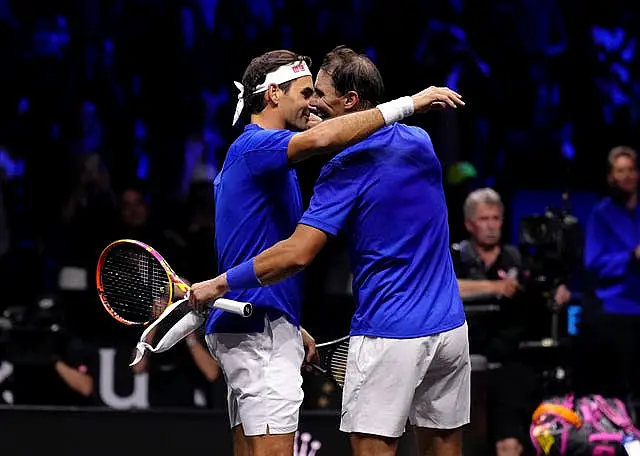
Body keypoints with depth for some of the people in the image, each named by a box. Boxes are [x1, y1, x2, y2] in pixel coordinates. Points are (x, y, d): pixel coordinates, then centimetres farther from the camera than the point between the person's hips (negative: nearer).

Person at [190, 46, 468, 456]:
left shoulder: (346, 168, -14)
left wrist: (218, 285, -15)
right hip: (450, 327, 7)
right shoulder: (420, 142, 7)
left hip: (389, 334, -7)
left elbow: (297, 254, -21)